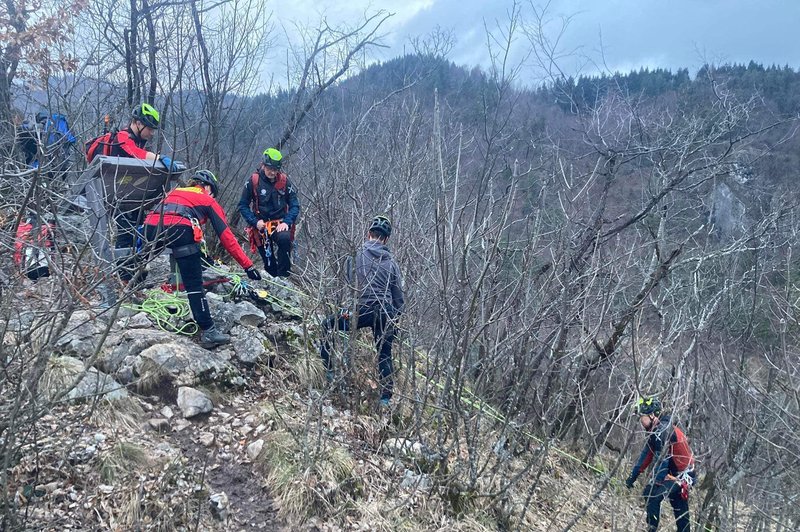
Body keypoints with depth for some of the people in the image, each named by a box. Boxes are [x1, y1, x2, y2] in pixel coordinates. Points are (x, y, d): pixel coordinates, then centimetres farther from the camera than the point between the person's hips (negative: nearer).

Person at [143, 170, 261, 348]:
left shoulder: (174, 193, 38)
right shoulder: (208, 201, 24)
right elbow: (226, 236, 20)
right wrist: (248, 265, 21)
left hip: (151, 227, 5)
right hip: (179, 230, -4)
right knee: (194, 285, -1)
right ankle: (208, 332, -2)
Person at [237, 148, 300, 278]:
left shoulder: (284, 181, -2)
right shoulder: (253, 181, -5)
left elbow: (295, 205, -1)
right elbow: (243, 206, 0)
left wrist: (287, 222, -16)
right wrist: (255, 222, -13)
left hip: (280, 224, 0)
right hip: (261, 225, 1)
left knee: (285, 238, -33)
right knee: (269, 263, 2)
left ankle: (284, 276, -24)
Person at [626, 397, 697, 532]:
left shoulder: (663, 431, -23)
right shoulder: (655, 431, 7)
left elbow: (662, 460, -27)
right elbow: (646, 454, 9)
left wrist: (653, 483, -26)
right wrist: (633, 476, 6)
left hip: (681, 476, -10)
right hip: (674, 473, 10)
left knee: (653, 497, -19)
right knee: (680, 511, 15)